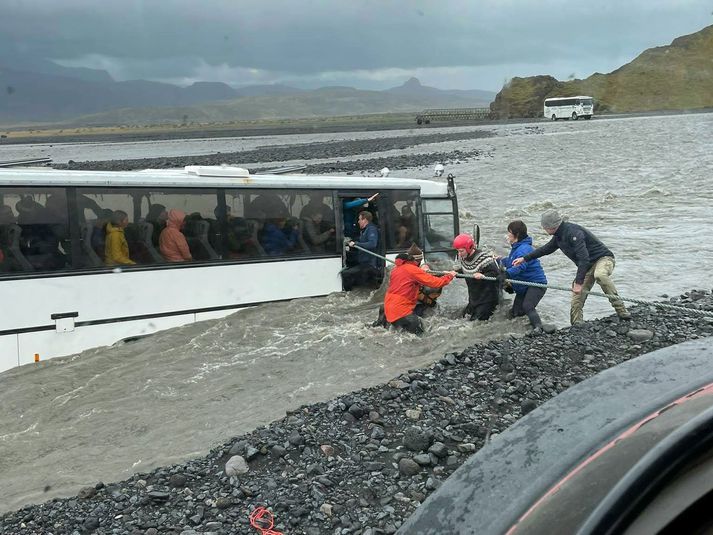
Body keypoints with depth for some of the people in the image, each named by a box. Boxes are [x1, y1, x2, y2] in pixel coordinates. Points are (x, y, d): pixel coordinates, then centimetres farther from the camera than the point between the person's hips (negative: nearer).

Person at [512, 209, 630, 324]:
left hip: (603, 258, -9)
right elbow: (547, 248, 26)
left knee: (600, 275, -41)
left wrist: (579, 282, -34)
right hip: (587, 265, 9)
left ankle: (621, 310, -37)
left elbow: (584, 258, -32)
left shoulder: (573, 232, -26)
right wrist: (525, 258, 26)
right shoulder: (559, 236, 6)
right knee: (577, 298, -1)